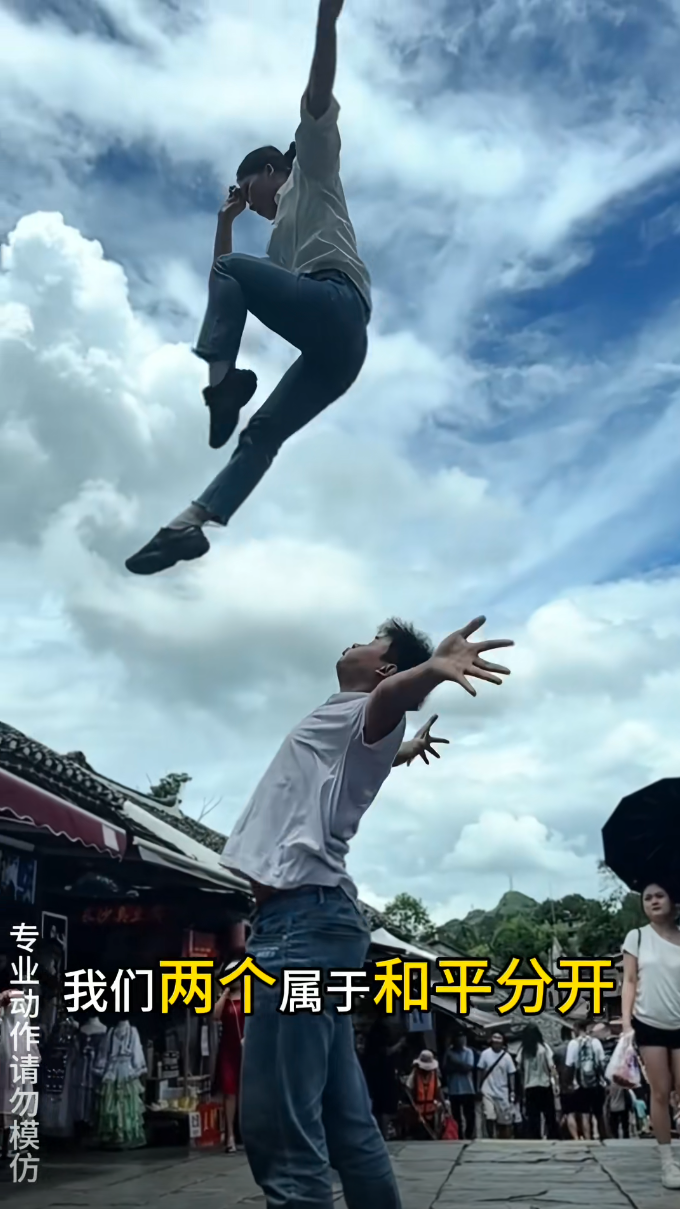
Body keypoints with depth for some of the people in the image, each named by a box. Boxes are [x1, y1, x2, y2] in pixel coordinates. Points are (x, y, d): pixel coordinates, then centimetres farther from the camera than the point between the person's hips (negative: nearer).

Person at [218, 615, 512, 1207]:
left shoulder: (361, 717, 0)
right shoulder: (353, 733, 25)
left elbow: (390, 697, -27)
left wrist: (430, 669, -46)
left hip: (301, 919, -10)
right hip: (311, 919, 10)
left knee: (280, 1131, -12)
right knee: (348, 1127, 13)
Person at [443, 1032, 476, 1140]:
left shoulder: (468, 1052, 0)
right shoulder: (449, 1052, 3)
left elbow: (468, 1067, -11)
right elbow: (446, 1069, -6)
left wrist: (454, 1063, -8)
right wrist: (460, 1066, -16)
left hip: (467, 1089, -1)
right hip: (453, 1090, 1)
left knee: (469, 1115, 2)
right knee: (456, 1116, 5)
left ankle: (469, 1137, 14)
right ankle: (458, 1138, 14)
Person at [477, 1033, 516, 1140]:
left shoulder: (506, 1056, -2)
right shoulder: (485, 1054, -5)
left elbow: (511, 1074, 1)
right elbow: (480, 1071, 2)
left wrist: (512, 1091, -3)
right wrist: (478, 1087, -1)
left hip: (502, 1092, 1)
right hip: (488, 1091, -1)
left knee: (504, 1119, 6)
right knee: (489, 1117, -11)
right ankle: (492, 1137, 2)